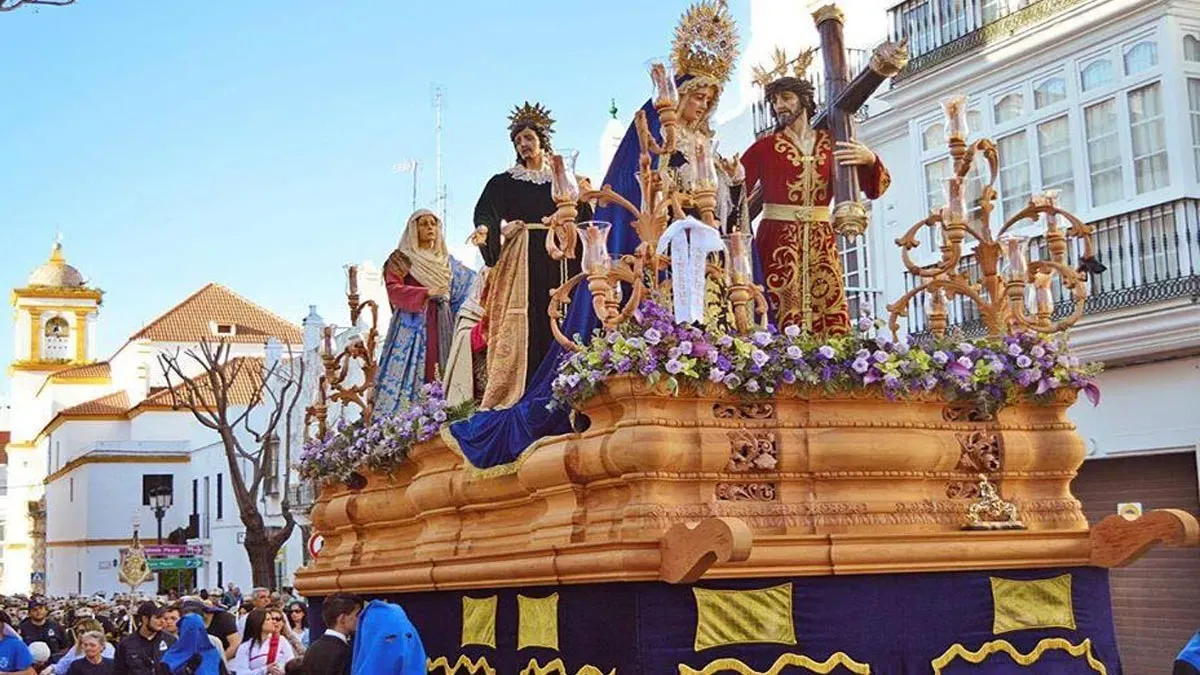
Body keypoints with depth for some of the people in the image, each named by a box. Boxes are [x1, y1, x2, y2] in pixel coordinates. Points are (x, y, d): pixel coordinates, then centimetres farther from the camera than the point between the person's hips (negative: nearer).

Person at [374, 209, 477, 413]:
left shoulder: (446, 260, 22)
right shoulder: (401, 259, 6)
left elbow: (473, 282, 27)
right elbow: (394, 290, -9)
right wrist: (426, 292, -19)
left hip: (441, 326, 5)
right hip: (412, 325, -5)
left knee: (441, 375, -4)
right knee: (410, 371, -14)